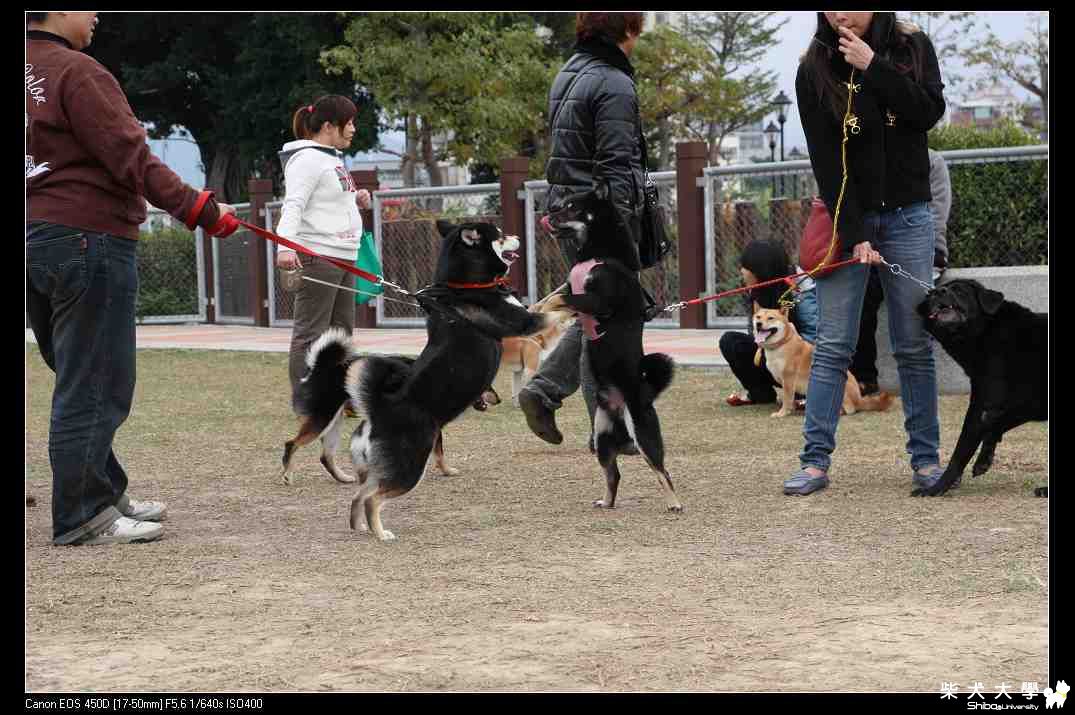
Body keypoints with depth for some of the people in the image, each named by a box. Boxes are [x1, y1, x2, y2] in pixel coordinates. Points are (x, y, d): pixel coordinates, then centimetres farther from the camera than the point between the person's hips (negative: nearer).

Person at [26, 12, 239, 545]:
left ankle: (105, 496, 25)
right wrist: (196, 208, -15)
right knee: (94, 386, -3)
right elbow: (129, 156, -18)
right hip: (88, 240, -9)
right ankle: (81, 516, 0)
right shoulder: (77, 72, -13)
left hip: (36, 240, 9)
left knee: (79, 381, 17)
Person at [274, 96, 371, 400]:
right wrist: (285, 244, -34)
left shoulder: (333, 157, 19)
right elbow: (293, 205, -21)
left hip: (342, 256, 10)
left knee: (342, 329, 13)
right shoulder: (307, 159, -11)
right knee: (310, 332, -8)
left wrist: (355, 199, 14)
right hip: (317, 256, -10)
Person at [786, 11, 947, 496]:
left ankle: (925, 459, 6)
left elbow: (929, 113, -13)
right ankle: (816, 461, -4)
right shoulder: (814, 71, -4)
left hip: (907, 216, 1)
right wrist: (855, 235, -15)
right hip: (848, 216, -1)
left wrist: (873, 68, -19)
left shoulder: (912, 46, 1)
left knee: (915, 344, 1)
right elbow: (826, 160, -9)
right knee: (833, 344, -4)